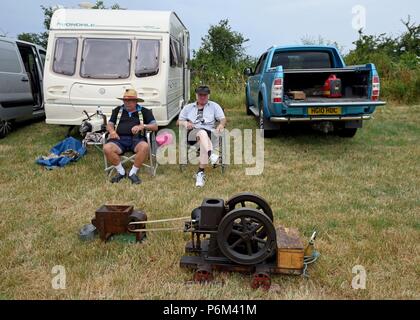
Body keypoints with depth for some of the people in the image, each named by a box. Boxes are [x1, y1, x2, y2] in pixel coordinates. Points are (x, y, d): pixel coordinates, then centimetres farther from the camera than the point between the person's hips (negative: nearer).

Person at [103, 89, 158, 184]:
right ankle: (121, 172, -9)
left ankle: (133, 173, -18)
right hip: (119, 139, 2)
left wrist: (143, 126, -11)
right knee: (107, 148, -30)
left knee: (145, 146, -36)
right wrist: (112, 131, -4)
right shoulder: (117, 110, 23)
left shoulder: (144, 111, 16)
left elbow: (155, 126, 8)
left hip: (136, 139, -2)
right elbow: (109, 125, 21)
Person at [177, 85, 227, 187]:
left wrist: (221, 124, -12)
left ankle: (201, 172, -39)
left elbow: (223, 119, 12)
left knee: (203, 141, -37)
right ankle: (211, 154, -61)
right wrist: (185, 123, -3)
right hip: (192, 133, 0)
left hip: (209, 133, 0)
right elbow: (179, 122, 21)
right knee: (202, 133, -38)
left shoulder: (214, 106, 24)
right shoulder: (188, 107, 27)